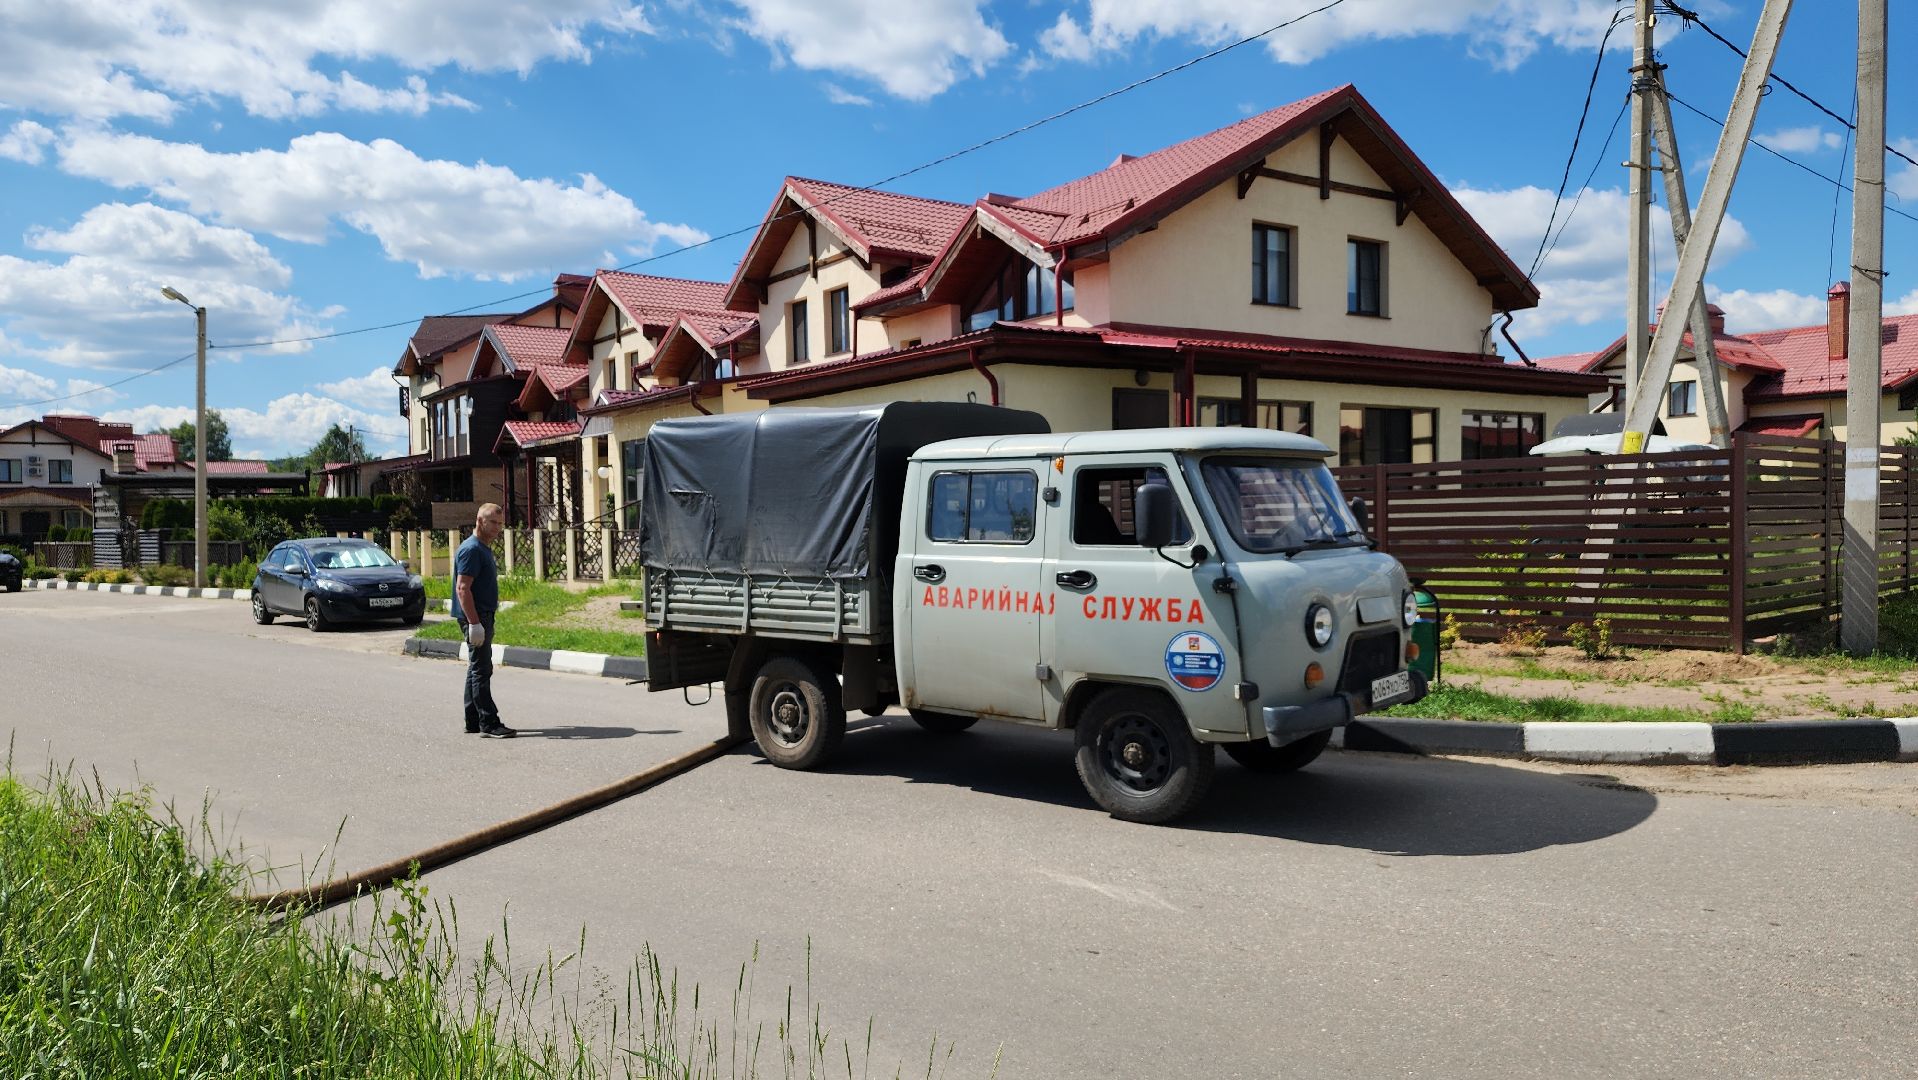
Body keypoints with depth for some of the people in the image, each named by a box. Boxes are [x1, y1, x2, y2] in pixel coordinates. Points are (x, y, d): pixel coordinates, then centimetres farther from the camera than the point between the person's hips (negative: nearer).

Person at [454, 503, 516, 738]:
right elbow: (462, 588, -21)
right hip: (476, 617, -11)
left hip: (483, 616, 11)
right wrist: (474, 623, -26)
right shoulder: (471, 549, -15)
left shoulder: (484, 549, 17)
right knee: (481, 670, -10)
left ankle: (473, 722, 19)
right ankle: (488, 724, -10)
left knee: (477, 669, 13)